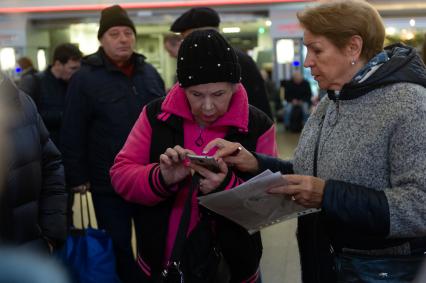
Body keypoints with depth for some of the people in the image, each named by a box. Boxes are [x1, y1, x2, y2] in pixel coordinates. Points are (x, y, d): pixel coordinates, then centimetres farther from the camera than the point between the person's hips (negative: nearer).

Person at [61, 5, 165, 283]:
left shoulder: (150, 73, 8)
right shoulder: (85, 77, -7)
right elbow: (73, 134, -7)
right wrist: (77, 177, -8)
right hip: (109, 183, -4)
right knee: (118, 247, 10)